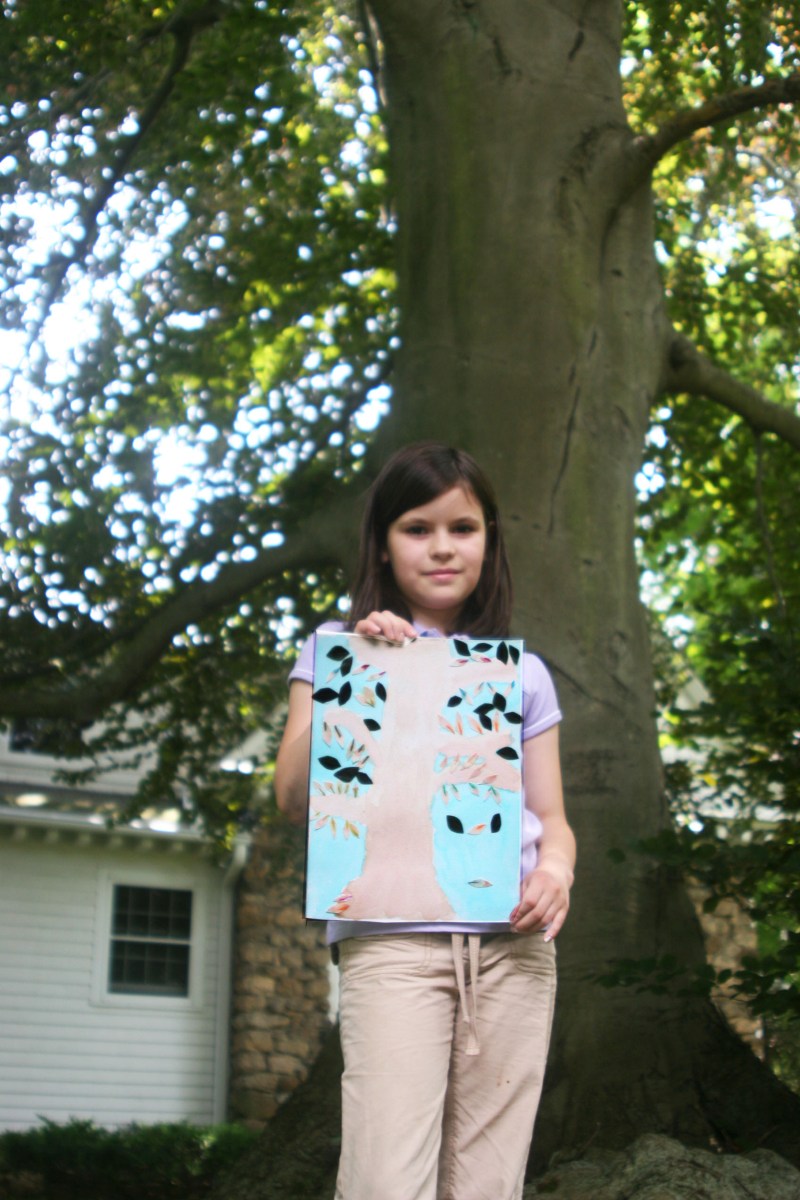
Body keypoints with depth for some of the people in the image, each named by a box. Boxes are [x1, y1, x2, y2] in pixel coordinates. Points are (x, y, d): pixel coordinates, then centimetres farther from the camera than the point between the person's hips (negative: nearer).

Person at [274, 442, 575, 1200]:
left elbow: (550, 815, 18)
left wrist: (555, 868, -5)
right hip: (392, 939, -3)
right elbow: (293, 797, 5)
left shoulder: (522, 673, 20)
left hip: (513, 939, 3)